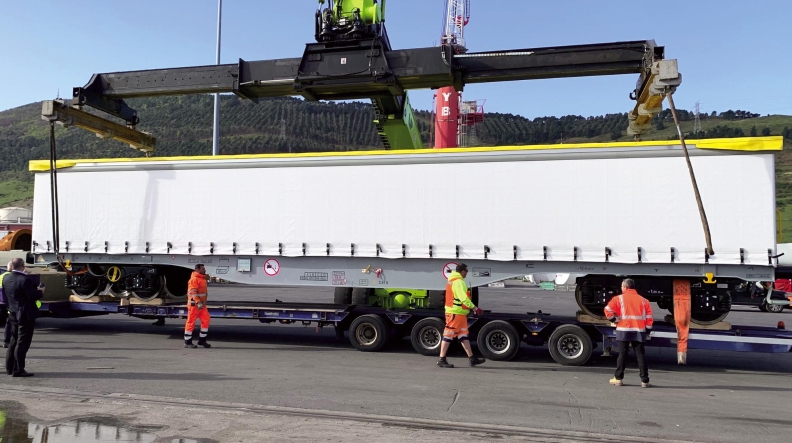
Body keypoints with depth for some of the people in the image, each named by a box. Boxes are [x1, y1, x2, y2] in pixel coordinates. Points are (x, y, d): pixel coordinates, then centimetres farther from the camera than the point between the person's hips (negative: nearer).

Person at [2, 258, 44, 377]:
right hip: (26, 315, -8)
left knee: (14, 341, 18)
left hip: (13, 314, 8)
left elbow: (5, 296, 13)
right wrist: (40, 292, -3)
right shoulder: (25, 280, -21)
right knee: (23, 342, -3)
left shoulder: (6, 279, 5)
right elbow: (33, 296, -20)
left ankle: (9, 367, 25)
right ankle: (18, 370, -2)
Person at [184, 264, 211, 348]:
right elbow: (193, 292, -25)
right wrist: (198, 303, -31)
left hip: (202, 304, 9)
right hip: (194, 304, -9)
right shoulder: (194, 279, -14)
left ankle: (202, 340, 13)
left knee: (206, 321, 5)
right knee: (191, 322, -1)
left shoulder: (203, 278, 16)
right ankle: (187, 342, 7)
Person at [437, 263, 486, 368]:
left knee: (463, 335, 12)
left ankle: (472, 358, 16)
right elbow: (464, 298, -23)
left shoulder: (452, 280, 18)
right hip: (456, 313, -11)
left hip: (459, 313, 11)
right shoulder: (458, 282, -15)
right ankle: (442, 360, -2)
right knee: (448, 335, -6)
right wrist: (474, 308, -22)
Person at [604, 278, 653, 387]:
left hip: (623, 330, -2)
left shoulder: (619, 299, 0)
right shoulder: (643, 300, 9)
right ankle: (644, 380, 3)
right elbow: (649, 316, 6)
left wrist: (614, 319, 5)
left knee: (622, 354, 4)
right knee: (640, 355, 5)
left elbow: (608, 310, -8)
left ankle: (618, 378, 7)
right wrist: (648, 329, 11)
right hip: (639, 331, 2)